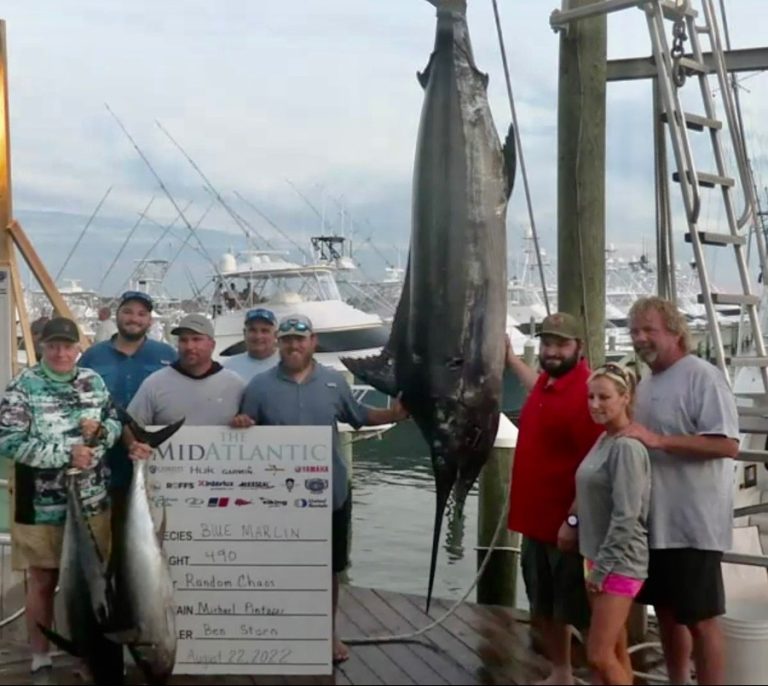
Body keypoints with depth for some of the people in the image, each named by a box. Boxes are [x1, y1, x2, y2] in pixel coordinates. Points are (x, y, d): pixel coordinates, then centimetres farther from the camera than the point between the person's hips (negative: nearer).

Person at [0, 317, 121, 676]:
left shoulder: (93, 381, 5)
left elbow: (115, 425, 14)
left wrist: (100, 429, -10)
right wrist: (67, 454, -20)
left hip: (92, 502, 4)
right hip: (42, 506, -4)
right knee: (43, 581, 8)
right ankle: (40, 657, 23)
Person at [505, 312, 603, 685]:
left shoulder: (586, 391, -20)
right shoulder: (547, 380, 8)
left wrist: (574, 520, -23)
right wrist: (510, 357, 44)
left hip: (568, 524, -9)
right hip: (538, 520, 9)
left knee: (580, 612, 0)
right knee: (544, 609, 21)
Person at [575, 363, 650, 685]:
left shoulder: (627, 447, -18)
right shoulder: (603, 440, 9)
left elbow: (626, 516, -22)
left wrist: (602, 567, -17)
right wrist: (593, 561, 13)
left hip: (619, 563, -9)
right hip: (599, 558, 9)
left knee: (599, 655, -6)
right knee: (614, 650, 15)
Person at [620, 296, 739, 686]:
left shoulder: (703, 377, -13)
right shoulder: (644, 385, 13)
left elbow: (728, 445, -22)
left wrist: (658, 440, -25)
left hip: (692, 524, -8)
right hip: (654, 521, 8)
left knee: (700, 618, 0)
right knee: (667, 612, 17)